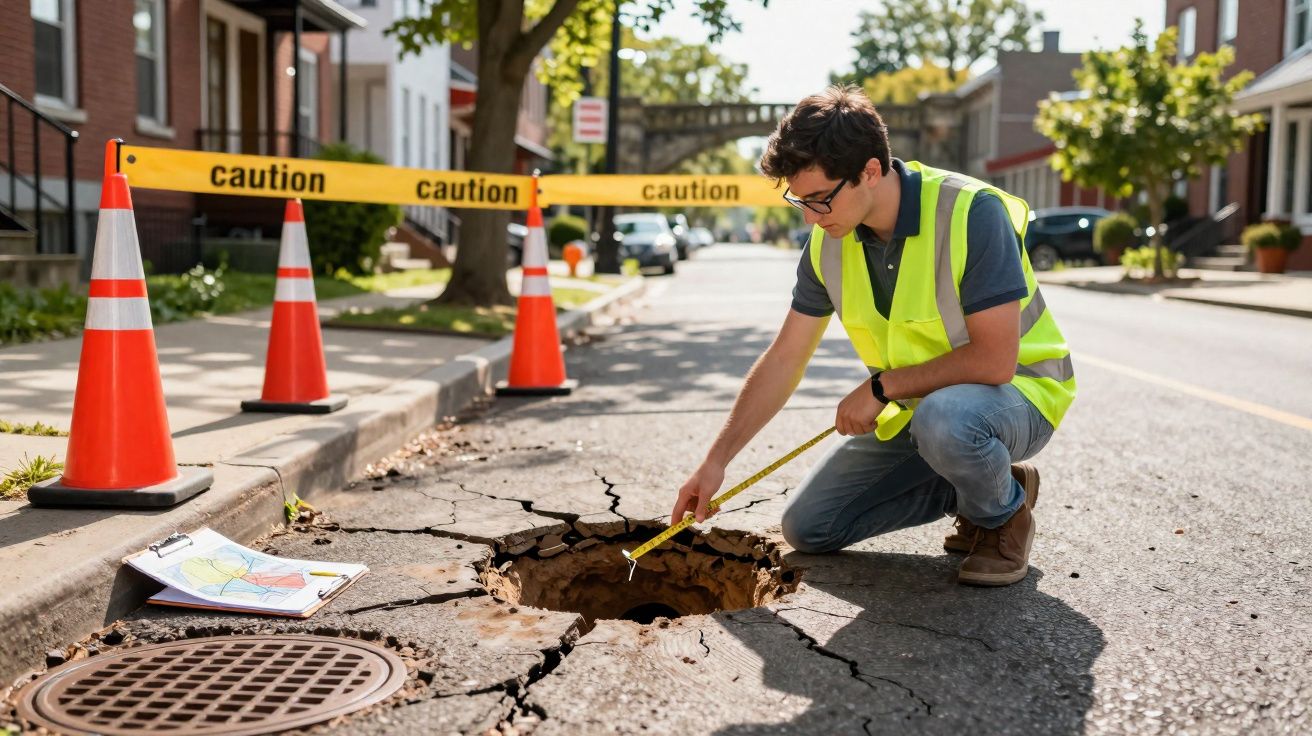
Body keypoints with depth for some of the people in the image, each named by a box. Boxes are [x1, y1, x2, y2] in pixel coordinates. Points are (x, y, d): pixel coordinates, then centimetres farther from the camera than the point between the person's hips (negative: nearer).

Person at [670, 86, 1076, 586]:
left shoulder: (971, 213, -27)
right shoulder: (828, 242, -7)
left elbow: (994, 360, -30)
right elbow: (783, 360, 0)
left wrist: (882, 386, -22)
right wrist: (715, 462, -2)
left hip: (1016, 392, -6)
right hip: (910, 408, 6)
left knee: (943, 418, -41)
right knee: (807, 528, 2)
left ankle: (1003, 514, -6)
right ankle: (972, 485, 14)